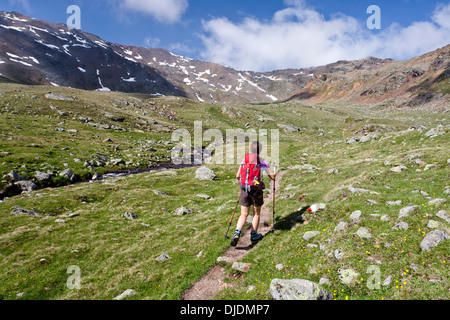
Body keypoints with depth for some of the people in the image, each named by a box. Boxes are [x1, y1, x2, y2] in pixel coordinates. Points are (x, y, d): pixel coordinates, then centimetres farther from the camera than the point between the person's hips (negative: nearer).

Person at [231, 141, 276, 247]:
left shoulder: (244, 160, 6)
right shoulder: (262, 162, -3)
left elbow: (237, 176, 9)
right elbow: (272, 176, 0)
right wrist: (273, 174, 24)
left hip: (244, 190, 3)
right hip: (256, 190, -2)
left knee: (244, 215, 9)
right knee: (256, 214, 16)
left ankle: (237, 233, -11)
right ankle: (253, 236, 23)